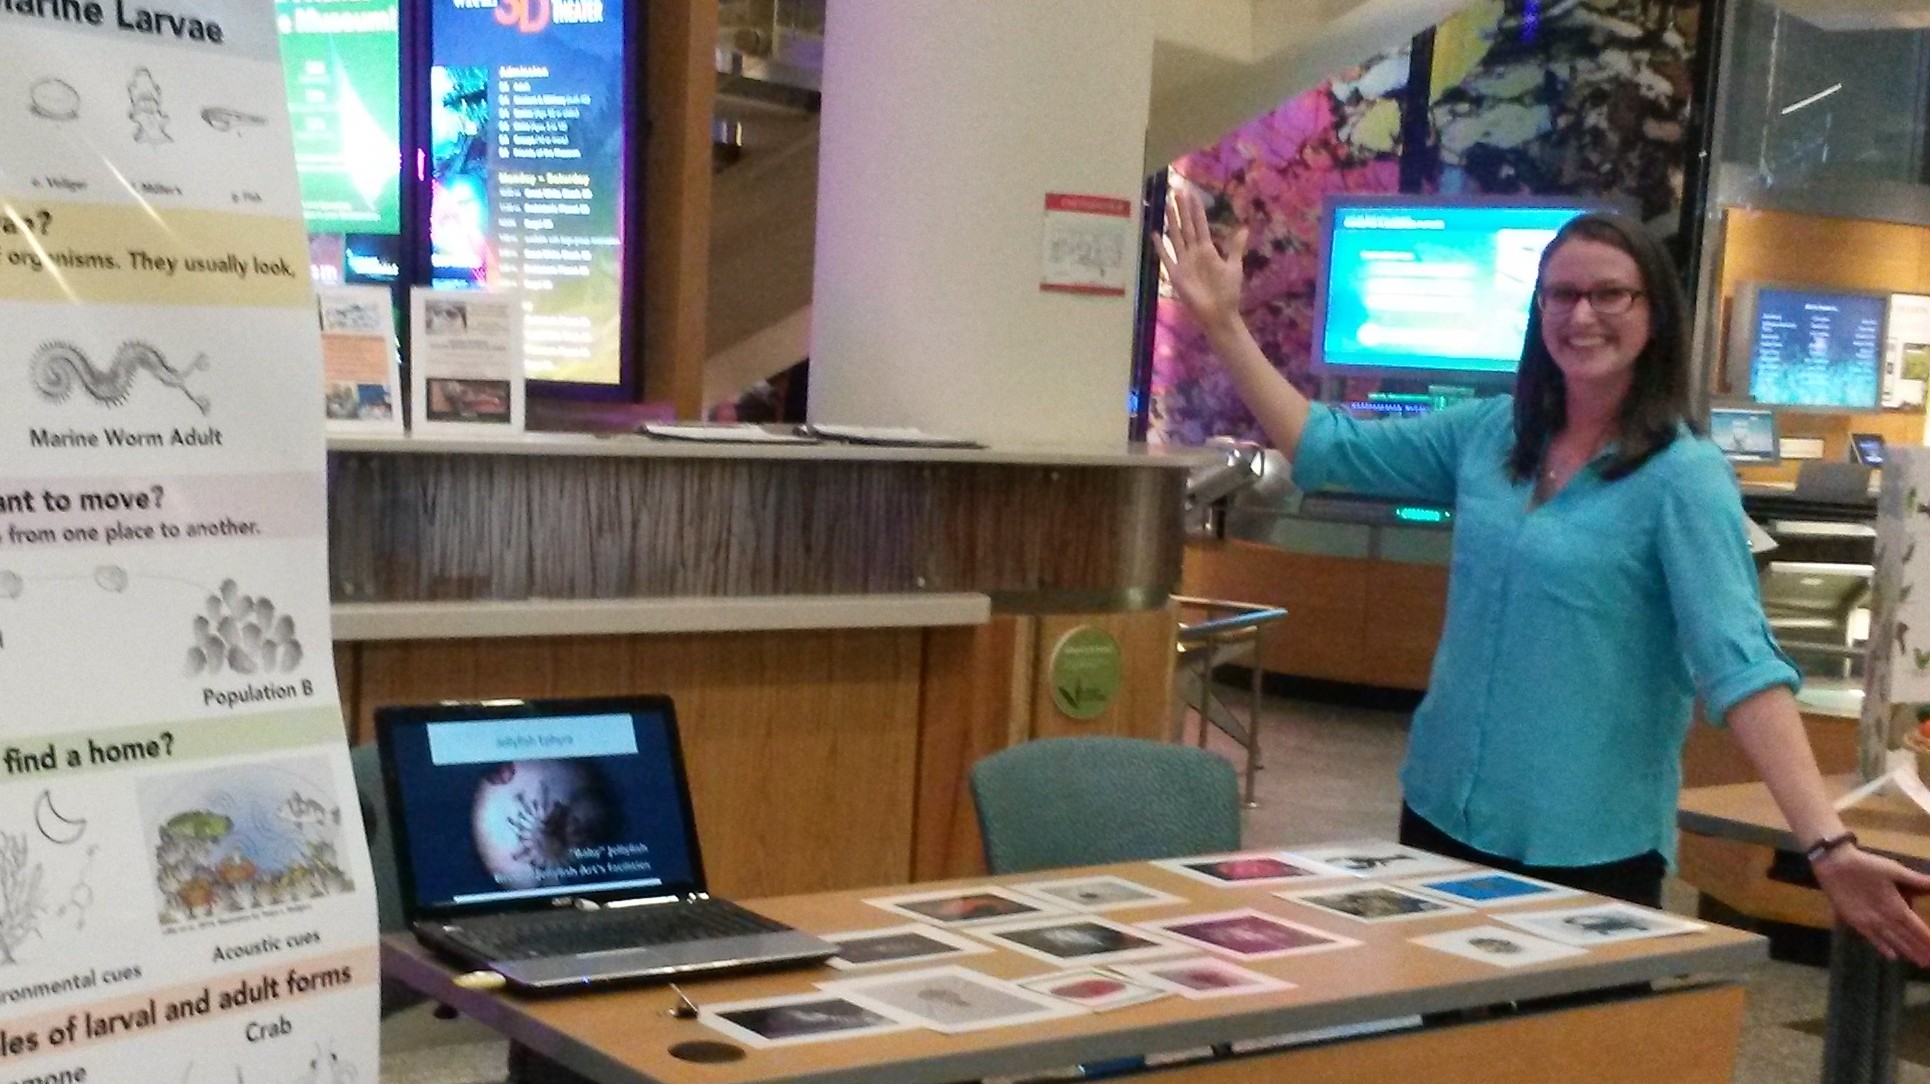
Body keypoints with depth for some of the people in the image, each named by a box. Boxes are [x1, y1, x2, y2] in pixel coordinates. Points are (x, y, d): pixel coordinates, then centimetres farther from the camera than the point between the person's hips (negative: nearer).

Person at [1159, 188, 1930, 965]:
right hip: (1441, 813, 6)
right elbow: (1326, 451, 9)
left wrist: (1828, 846, -32)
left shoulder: (1683, 476, -13)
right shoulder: (1489, 432, 4)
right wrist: (1222, 324, 2)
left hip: (1589, 849, -5)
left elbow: (1739, 662, -22)